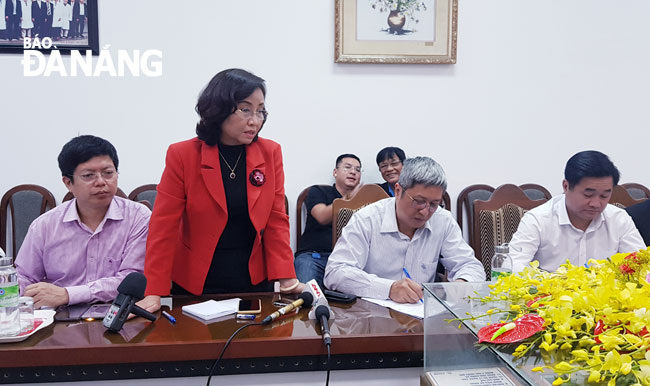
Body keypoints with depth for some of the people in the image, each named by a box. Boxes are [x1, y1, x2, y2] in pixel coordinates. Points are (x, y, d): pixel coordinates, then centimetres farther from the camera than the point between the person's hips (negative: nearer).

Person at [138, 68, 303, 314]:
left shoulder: (270, 153, -2)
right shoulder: (182, 155, -9)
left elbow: (276, 220, -2)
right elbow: (164, 226, -9)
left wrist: (286, 276, -13)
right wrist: (154, 293, -14)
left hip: (255, 282, 2)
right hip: (196, 286, -1)